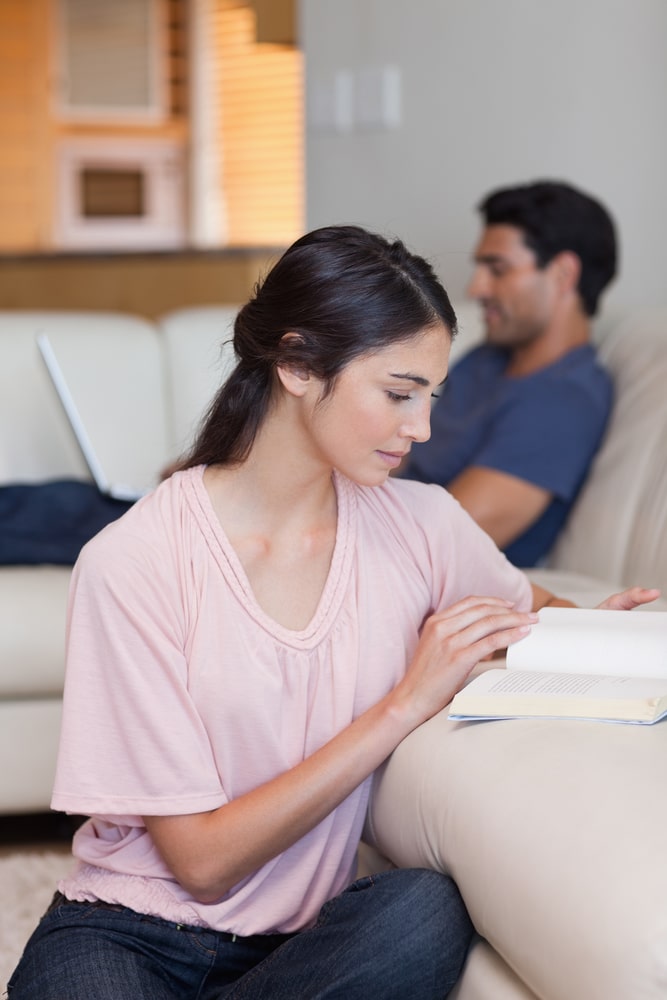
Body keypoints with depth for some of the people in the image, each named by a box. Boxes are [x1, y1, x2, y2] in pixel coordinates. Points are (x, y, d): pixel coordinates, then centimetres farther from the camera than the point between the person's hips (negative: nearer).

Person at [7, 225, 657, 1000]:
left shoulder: (421, 524, -2)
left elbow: (529, 610, 23)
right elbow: (202, 861, -16)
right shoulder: (133, 562, -15)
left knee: (428, 909, -30)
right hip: (128, 932, -4)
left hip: (307, 937, 5)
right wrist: (405, 705, -20)